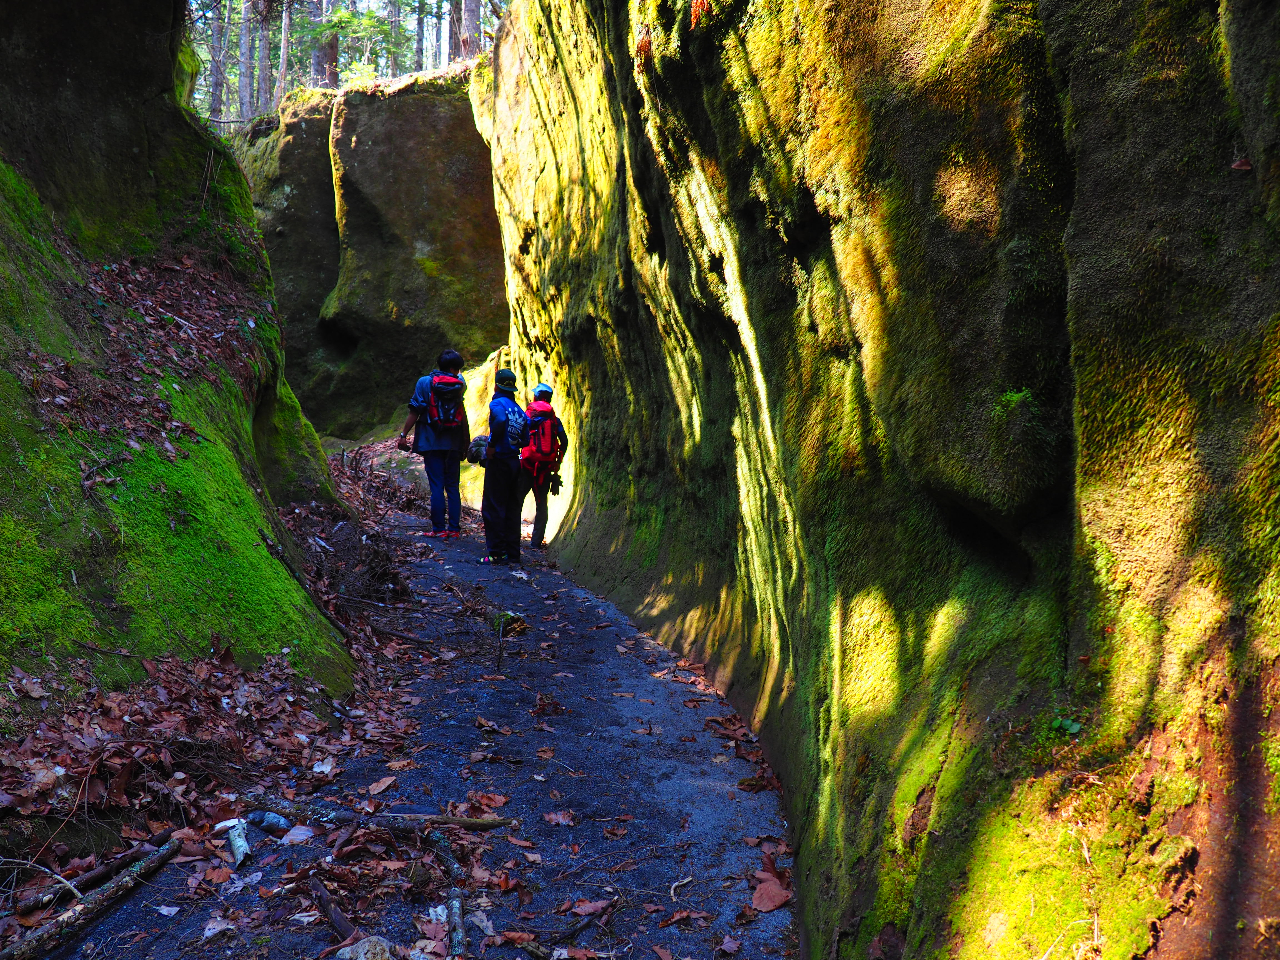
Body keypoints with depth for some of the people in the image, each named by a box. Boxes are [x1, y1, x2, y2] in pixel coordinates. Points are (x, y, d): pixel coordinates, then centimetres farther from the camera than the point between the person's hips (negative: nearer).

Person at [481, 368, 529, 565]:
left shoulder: (497, 403, -8)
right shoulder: (519, 409, 13)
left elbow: (500, 421, -29)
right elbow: (525, 440, 13)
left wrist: (492, 445, -20)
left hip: (498, 461, -7)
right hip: (515, 461, 7)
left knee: (493, 508, -4)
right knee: (512, 508, 10)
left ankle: (496, 553, -6)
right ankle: (513, 553, 12)